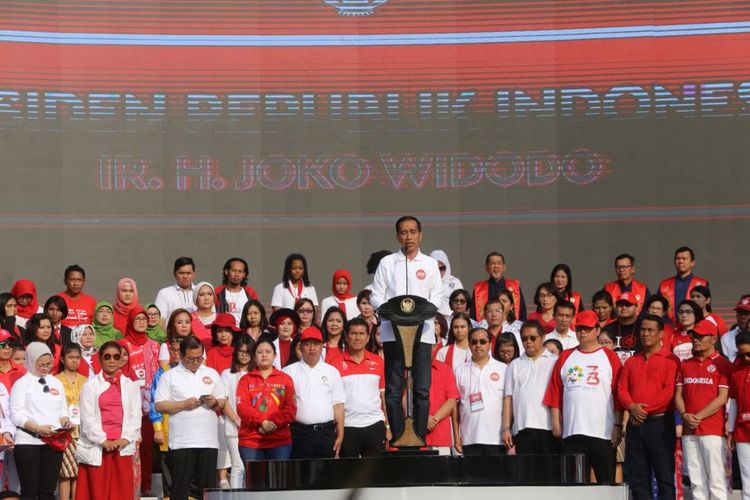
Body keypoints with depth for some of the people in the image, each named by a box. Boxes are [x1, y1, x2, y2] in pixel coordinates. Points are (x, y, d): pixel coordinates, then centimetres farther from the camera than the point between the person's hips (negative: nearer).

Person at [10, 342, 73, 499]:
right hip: (28, 442, -4)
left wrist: (65, 421, -5)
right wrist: (37, 428, -21)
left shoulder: (57, 383, 15)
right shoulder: (22, 383, 0)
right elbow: (16, 415, -8)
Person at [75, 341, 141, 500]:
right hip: (97, 448, -2)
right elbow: (88, 417, -3)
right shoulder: (91, 385, 5)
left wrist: (125, 439, -8)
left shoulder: (131, 386, 13)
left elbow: (135, 416, 7)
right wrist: (103, 440, -13)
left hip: (123, 447, 2)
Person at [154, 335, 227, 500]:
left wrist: (215, 403, -5)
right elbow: (159, 406, -3)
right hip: (181, 442, -3)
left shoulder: (212, 374, 15)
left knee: (208, 486, 4)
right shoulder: (169, 376, 4)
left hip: (208, 441, 3)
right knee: (180, 486, -1)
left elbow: (223, 401, 17)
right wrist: (184, 404, -13)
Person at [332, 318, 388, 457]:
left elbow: (383, 395, 11)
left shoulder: (378, 362, 7)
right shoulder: (336, 364, 0)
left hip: (374, 425, 2)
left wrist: (387, 426, 7)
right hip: (347, 426, -2)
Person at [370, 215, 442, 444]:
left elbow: (437, 297, 8)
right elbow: (376, 296, 7)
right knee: (393, 389, -3)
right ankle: (398, 439, 0)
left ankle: (419, 440, -1)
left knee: (422, 389, -4)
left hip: (422, 332, 1)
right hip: (393, 331, -1)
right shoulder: (387, 263, 11)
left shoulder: (430, 264, 14)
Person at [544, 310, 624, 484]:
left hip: (603, 432, -2)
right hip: (572, 432, 2)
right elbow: (555, 393, 10)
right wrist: (556, 423, 2)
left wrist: (618, 425, -5)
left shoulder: (610, 357, 5)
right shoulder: (565, 357, 12)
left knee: (607, 482, 1)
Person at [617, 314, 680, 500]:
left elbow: (669, 391, -11)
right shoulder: (632, 361, 16)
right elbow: (622, 389, 9)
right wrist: (632, 407, -11)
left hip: (660, 423, -5)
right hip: (635, 424, 5)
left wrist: (646, 409, -16)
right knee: (637, 477, 6)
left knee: (665, 476, -5)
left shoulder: (670, 360, -1)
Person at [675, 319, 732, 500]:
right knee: (696, 481, 6)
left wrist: (698, 417, -12)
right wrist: (685, 415, -4)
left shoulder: (722, 364, -1)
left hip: (713, 430, -5)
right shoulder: (685, 365, 17)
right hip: (689, 431, 5)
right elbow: (678, 395, 15)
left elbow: (723, 398, -7)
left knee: (716, 479, -8)